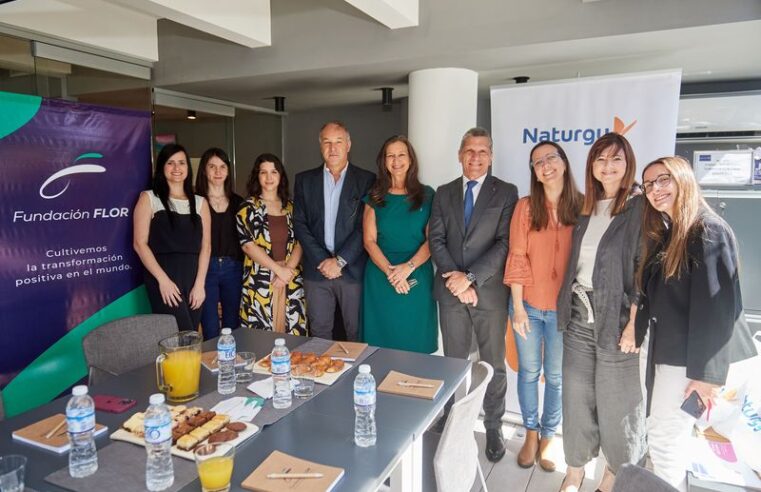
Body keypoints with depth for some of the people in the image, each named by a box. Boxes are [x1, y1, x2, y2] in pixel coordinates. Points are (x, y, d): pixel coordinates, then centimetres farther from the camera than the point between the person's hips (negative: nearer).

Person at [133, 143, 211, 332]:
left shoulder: (200, 202, 12)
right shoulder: (149, 198, 3)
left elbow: (205, 246, 6)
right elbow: (139, 243, -4)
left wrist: (200, 283, -4)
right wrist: (163, 280, -12)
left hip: (193, 279, 4)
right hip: (163, 279, -4)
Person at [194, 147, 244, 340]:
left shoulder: (237, 202, 10)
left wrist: (244, 268, 5)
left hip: (233, 268, 3)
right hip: (205, 268, -3)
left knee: (233, 327, 11)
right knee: (210, 331, 3)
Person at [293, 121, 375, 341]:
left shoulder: (366, 180, 2)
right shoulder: (304, 180, 9)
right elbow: (300, 224, 3)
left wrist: (340, 261, -10)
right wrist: (322, 260, -7)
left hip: (353, 270, -2)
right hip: (317, 270, 2)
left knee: (357, 334, 5)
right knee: (319, 333, 9)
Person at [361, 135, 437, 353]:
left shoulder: (426, 195, 5)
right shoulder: (375, 197, 7)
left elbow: (432, 239, -2)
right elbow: (369, 241, 0)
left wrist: (408, 267, -16)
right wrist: (390, 270, -14)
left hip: (417, 277, 0)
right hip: (381, 277, 1)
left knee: (416, 341, 5)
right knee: (382, 342, 5)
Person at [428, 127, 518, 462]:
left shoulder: (506, 193, 0)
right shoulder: (444, 193, 10)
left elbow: (505, 243, -9)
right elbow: (436, 240, 3)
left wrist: (471, 277, -16)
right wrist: (456, 279, -9)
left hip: (490, 292, -2)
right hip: (451, 291, 3)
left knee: (493, 365, 9)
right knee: (453, 362, 13)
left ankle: (493, 428, 25)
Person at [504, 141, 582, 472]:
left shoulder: (581, 207, -4)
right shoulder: (526, 206, -3)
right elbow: (517, 257, -5)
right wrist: (517, 306, -8)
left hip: (565, 308, 0)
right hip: (528, 305, 1)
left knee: (556, 376, 13)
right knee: (528, 371, 14)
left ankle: (548, 437, 33)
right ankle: (531, 434, 34)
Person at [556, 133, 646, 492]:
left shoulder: (640, 207, -6)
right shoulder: (586, 208, 11)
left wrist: (634, 324, -14)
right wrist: (566, 309, 10)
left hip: (617, 318, -5)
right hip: (578, 317, 5)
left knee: (616, 403, 7)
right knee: (576, 397, 12)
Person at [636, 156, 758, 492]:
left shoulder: (708, 229, -15)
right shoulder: (665, 236, 12)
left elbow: (716, 304, -21)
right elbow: (653, 298, 14)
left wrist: (707, 372, -22)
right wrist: (634, 335, 11)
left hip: (697, 358, -8)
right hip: (671, 353, 8)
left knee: (664, 435, 1)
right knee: (667, 434, 15)